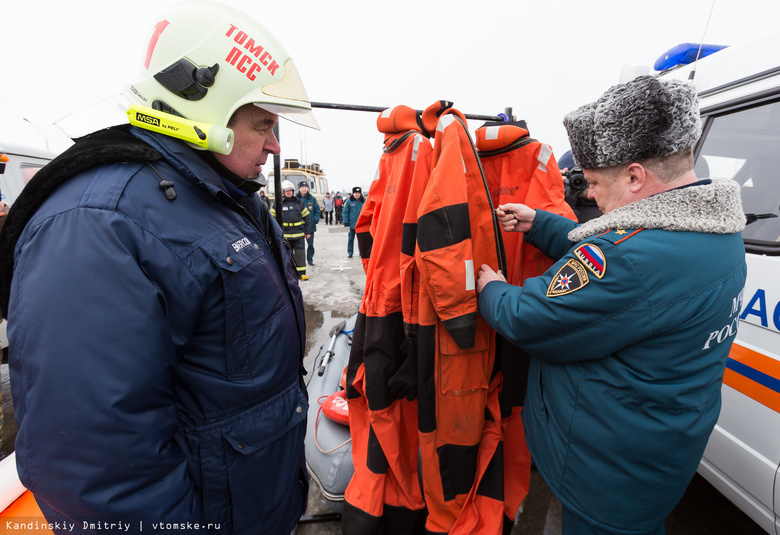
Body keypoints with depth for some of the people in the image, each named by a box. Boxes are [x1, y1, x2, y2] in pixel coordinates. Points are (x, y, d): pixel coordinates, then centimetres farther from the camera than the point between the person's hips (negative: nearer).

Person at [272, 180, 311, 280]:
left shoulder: (299, 202, 6)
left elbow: (307, 217, 9)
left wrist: (308, 231, 6)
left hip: (299, 234, 1)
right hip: (285, 235, 0)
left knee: (300, 253, 0)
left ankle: (301, 273, 9)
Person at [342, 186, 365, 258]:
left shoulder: (364, 201, -1)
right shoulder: (349, 201, -5)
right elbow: (345, 212, -2)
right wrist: (345, 222, -6)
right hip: (352, 223, -1)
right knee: (350, 238, 8)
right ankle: (350, 252, 19)